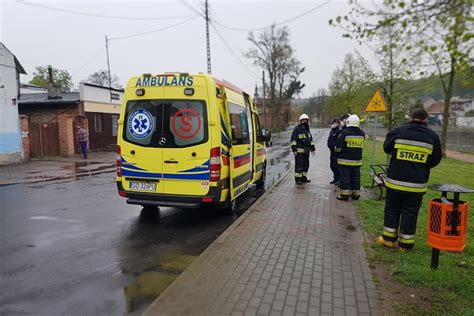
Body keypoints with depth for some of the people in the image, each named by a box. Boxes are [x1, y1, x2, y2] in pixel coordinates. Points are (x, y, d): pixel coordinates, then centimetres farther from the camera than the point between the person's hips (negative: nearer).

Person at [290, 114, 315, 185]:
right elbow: (293, 140, -11)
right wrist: (294, 149, -18)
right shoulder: (297, 129, -7)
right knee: (299, 165, -8)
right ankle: (297, 179, -3)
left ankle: (303, 178, 22)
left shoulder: (307, 129, 18)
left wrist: (312, 149, 20)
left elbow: (310, 140, 25)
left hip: (306, 151, 8)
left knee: (306, 165, 11)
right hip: (299, 151, -8)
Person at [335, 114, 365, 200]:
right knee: (356, 177, 13)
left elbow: (338, 146, -11)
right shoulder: (362, 133, 4)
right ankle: (356, 194, 19)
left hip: (345, 160, -5)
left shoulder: (344, 132, -13)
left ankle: (344, 194, 3)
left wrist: (336, 150, 8)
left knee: (345, 177, 1)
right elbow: (361, 146, 15)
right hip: (357, 160, 5)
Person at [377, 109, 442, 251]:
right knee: (410, 212, 9)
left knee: (392, 208, 13)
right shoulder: (433, 136, -1)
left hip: (395, 180, 0)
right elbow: (436, 159, 7)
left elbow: (386, 148, 6)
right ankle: (406, 243, 16)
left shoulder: (398, 131, -5)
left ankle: (388, 238, 18)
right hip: (417, 184, 1)